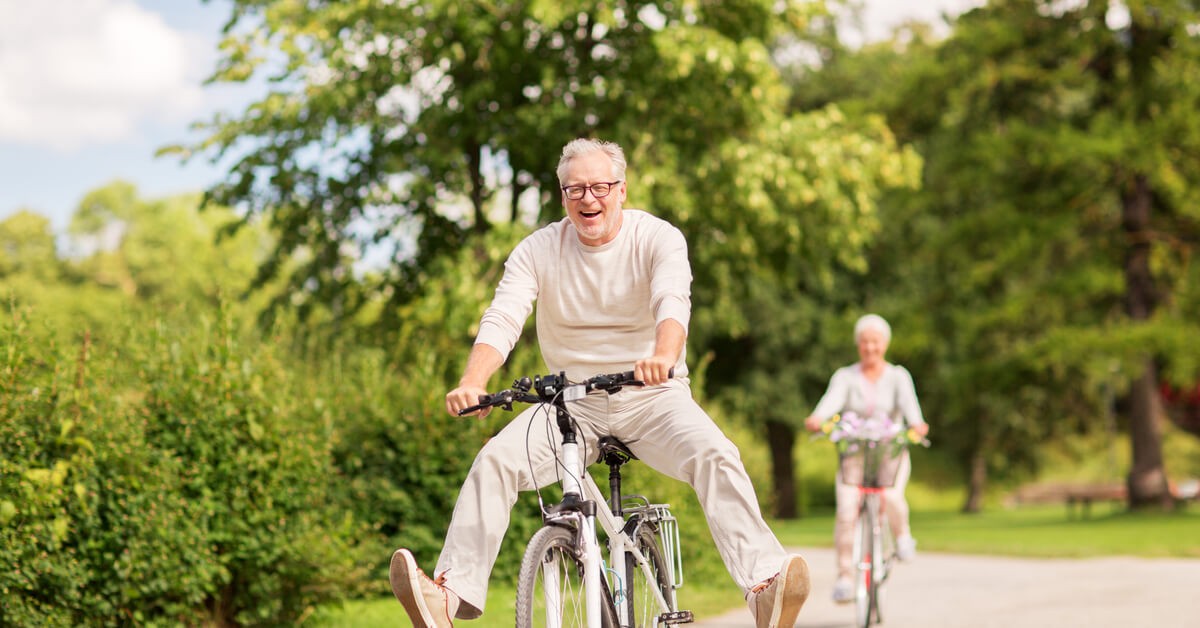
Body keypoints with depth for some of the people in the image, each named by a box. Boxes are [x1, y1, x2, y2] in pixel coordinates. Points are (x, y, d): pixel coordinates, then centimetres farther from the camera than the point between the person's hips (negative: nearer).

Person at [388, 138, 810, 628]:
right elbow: (502, 319, -14)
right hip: (572, 400, 2)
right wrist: (472, 383, -35)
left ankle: (764, 586, -37)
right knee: (495, 460, -21)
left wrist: (664, 356, -51)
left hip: (651, 396, -2)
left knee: (716, 456, -29)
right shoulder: (538, 250, -1)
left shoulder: (658, 238, -7)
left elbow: (673, 300, -27)